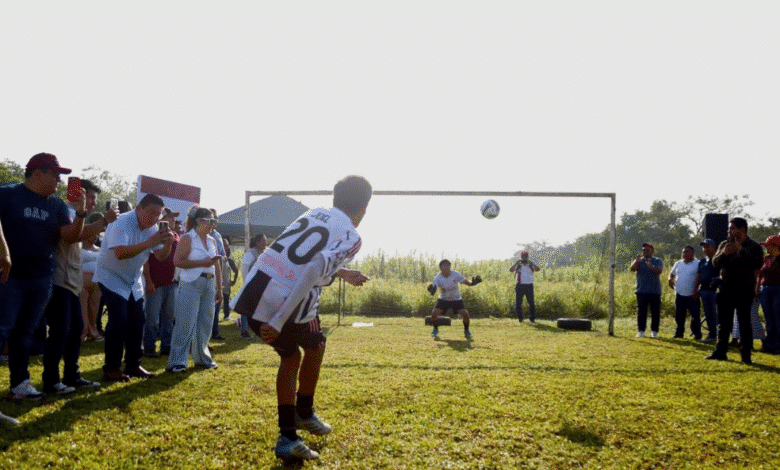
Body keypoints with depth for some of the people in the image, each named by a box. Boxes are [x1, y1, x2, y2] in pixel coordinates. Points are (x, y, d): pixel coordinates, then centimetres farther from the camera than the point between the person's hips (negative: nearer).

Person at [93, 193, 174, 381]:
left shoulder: (152, 228, -1)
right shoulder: (122, 223, -24)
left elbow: (161, 257, -2)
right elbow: (120, 253, -38)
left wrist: (168, 244, -24)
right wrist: (150, 242, -44)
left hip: (134, 282, 7)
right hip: (112, 279, -7)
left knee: (137, 322, 4)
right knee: (118, 322, -15)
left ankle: (133, 365, 15)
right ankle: (111, 369, -7)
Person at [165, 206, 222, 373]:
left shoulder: (212, 241, 15)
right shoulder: (188, 238, -4)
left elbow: (217, 266, 18)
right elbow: (178, 261, -15)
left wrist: (219, 289, 15)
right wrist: (203, 262, -16)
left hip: (209, 284, 7)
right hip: (191, 284, -7)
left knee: (205, 323, 11)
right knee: (186, 323, -8)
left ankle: (202, 357, 24)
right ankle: (177, 362, -4)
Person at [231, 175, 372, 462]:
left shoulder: (315, 213, 20)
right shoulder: (351, 237, -1)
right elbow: (312, 273, -17)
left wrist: (342, 273, 52)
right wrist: (278, 322, -19)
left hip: (252, 293, 6)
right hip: (285, 304, -6)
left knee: (290, 356, 26)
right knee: (315, 347, 26)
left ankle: (288, 438, 22)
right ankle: (304, 413, 40)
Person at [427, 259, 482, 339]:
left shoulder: (456, 274, -18)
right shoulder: (438, 278, -18)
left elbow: (467, 282, -21)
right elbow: (433, 291, -27)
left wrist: (472, 283, -44)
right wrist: (431, 289, -52)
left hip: (456, 299, 0)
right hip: (443, 299, 0)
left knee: (465, 314, -19)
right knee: (434, 313, -19)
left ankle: (466, 331, 10)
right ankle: (435, 329, 10)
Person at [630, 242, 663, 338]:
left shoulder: (657, 261, 5)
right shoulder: (639, 261, 10)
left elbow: (659, 271, -14)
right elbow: (632, 269, -7)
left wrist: (651, 267, -34)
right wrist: (637, 261, -26)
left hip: (655, 291, -1)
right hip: (641, 291, 1)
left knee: (655, 312, 1)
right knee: (641, 312, 1)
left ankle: (654, 331, 10)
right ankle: (641, 331, 7)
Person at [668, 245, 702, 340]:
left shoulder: (697, 264, -1)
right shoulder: (678, 264, 14)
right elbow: (672, 273, 25)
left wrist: (696, 291, -14)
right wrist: (670, 279, 3)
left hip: (692, 296, -4)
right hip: (679, 295, 4)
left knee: (695, 316, -4)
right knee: (679, 315, 9)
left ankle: (697, 334, 6)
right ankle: (679, 333, 20)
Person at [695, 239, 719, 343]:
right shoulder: (702, 261, 18)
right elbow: (699, 276, 19)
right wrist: (696, 290, 14)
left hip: (714, 290, -7)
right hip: (703, 290, 7)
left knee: (715, 314, -8)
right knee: (708, 314, 9)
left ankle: (719, 334, -5)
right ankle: (711, 334, 14)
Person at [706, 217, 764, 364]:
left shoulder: (754, 247, -2)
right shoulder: (724, 244, 10)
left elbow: (757, 264, -18)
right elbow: (715, 263, 0)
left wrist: (741, 251, -24)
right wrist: (724, 253, -19)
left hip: (744, 293, -4)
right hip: (725, 291, 4)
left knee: (745, 324, -1)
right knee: (723, 324, 9)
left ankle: (746, 356, 6)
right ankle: (720, 352, 17)